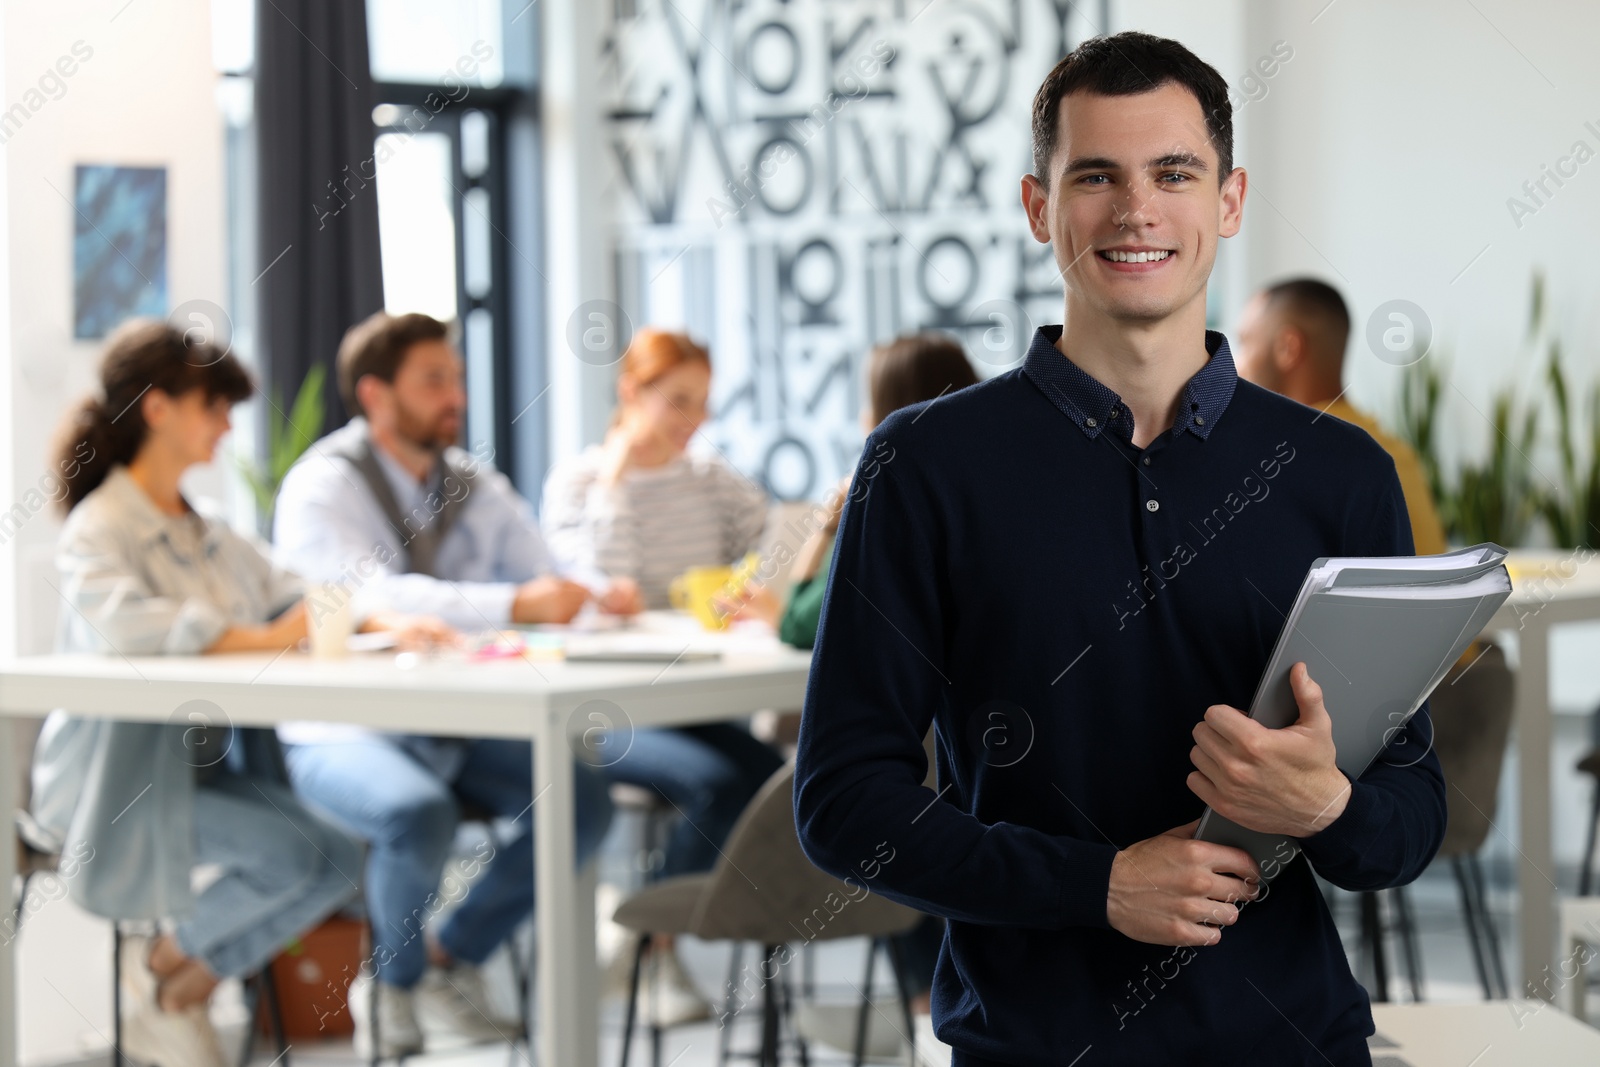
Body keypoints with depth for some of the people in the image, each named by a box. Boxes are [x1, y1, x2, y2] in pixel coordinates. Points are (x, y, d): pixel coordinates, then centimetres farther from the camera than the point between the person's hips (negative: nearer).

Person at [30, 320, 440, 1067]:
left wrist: (383, 627, -5)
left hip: (212, 762, 8)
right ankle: (160, 967, -2)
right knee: (293, 851, -24)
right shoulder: (98, 528, -9)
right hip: (121, 779, -8)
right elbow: (120, 620, -29)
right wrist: (265, 639, -29)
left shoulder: (208, 535, 19)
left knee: (338, 864, -12)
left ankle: (182, 987, 3)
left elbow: (291, 597, 17)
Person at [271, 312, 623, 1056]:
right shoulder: (322, 486, -11)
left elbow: (544, 585, 11)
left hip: (455, 726, 6)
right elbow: (374, 596, -28)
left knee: (582, 800, -15)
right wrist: (514, 604, -39)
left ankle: (450, 958, 3)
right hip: (344, 732, -6)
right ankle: (393, 986, -6)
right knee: (417, 812, -35)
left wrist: (597, 599, -15)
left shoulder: (476, 486, 11)